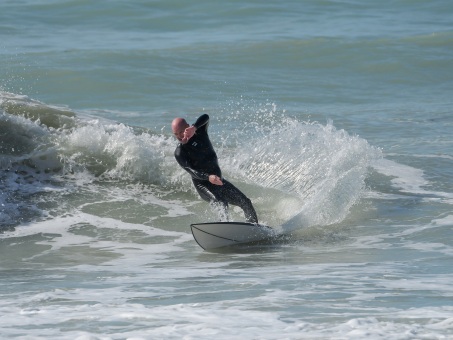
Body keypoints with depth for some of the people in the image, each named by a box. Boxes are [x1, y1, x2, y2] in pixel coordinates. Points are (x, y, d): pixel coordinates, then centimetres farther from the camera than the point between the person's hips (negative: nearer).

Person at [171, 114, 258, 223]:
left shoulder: (199, 132, 0)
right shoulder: (179, 153, -11)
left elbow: (205, 118, -21)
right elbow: (191, 171, -24)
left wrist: (194, 128, -40)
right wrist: (208, 177, -42)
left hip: (218, 181, 5)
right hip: (203, 184, -5)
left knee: (246, 202, 5)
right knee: (221, 204, -31)